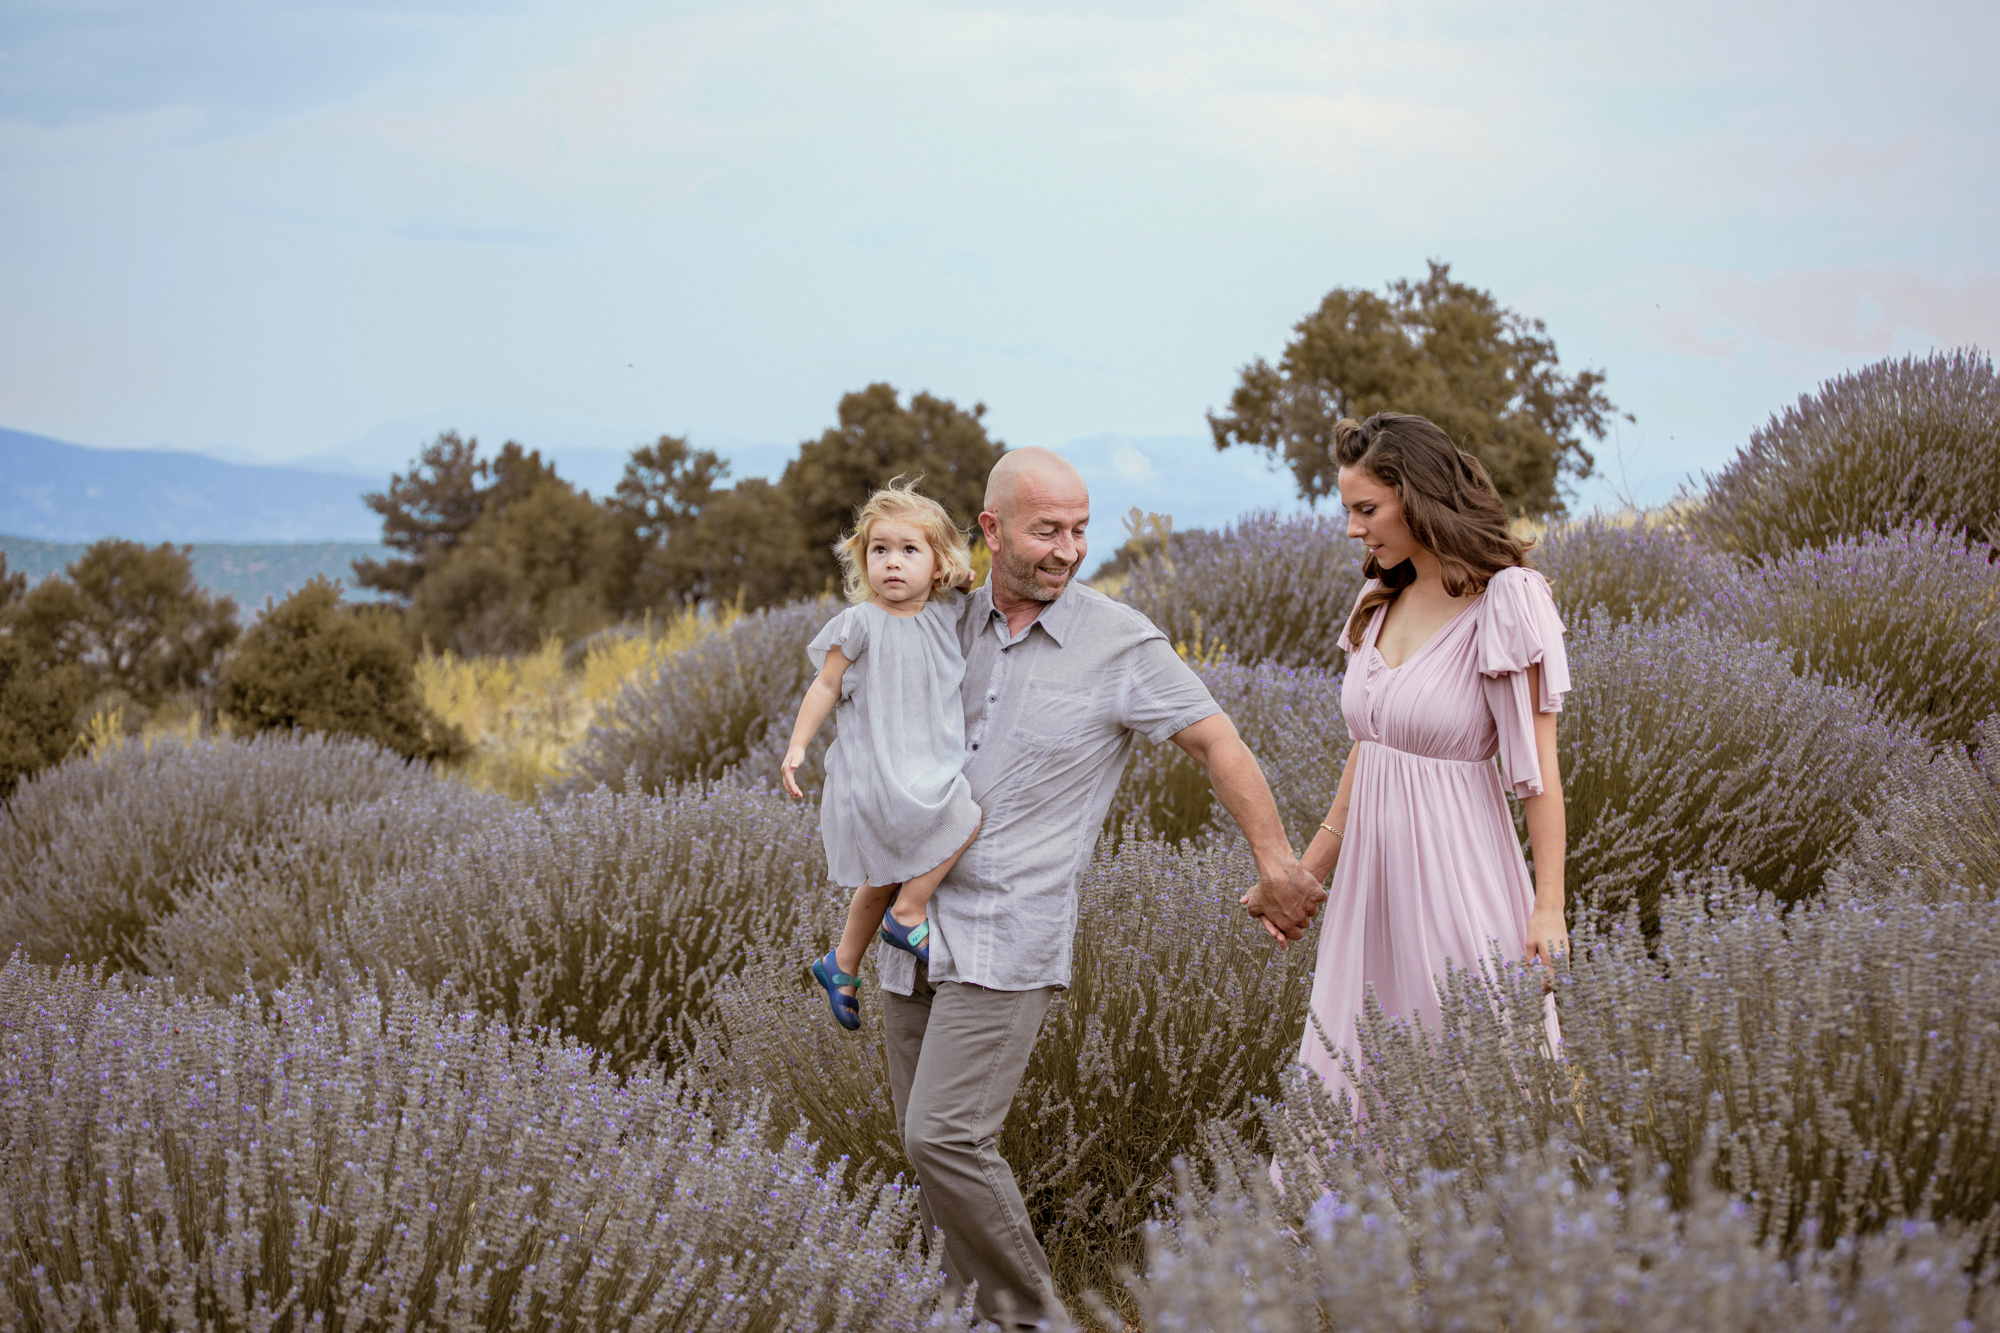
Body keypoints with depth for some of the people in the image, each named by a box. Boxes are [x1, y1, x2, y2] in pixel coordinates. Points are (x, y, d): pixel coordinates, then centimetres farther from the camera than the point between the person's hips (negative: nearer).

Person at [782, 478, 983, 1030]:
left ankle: (842, 965, 33)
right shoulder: (860, 623, -10)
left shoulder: (945, 617, 4)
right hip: (875, 771, -7)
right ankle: (909, 914, -8)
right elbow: (827, 685, -4)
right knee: (966, 820, -21)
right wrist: (797, 746, -9)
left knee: (887, 878, 17)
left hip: (927, 770, 7)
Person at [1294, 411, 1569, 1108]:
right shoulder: (1382, 603, 10)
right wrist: (1307, 871, 19)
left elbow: (1538, 770, -12)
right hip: (1371, 868, 7)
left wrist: (1548, 908, -17)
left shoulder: (1505, 602, -11)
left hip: (1454, 862, -7)